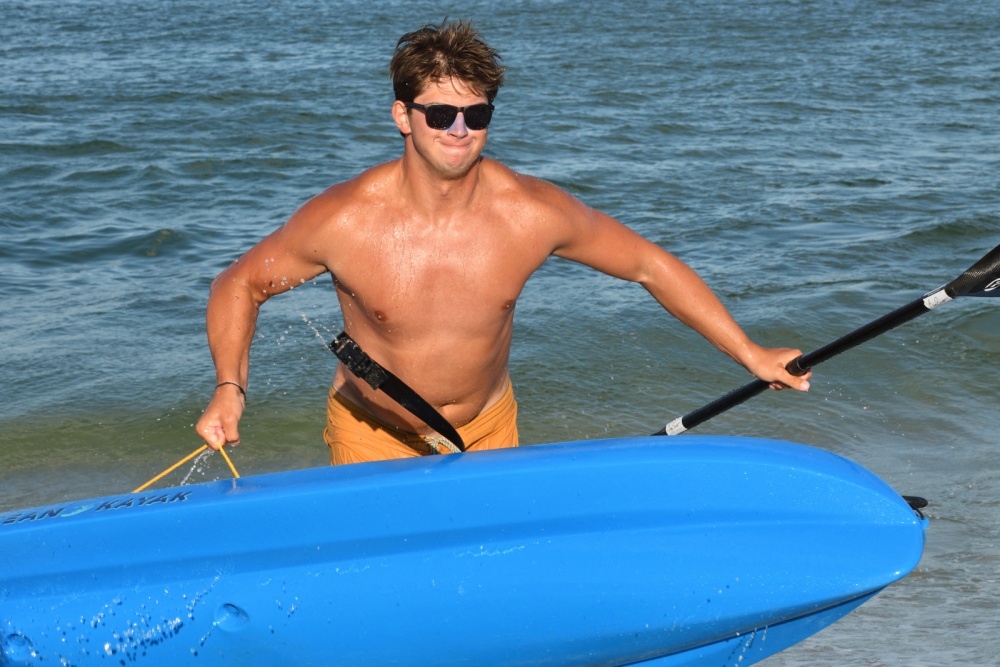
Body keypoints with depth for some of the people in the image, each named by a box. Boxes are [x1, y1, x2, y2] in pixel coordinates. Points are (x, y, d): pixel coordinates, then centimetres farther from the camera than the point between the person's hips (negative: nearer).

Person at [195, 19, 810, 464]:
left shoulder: (533, 213, -20)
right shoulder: (344, 220, -25)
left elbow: (652, 266, -7)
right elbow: (240, 285, -10)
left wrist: (752, 355, -6)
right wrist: (230, 388, -27)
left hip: (488, 432, 2)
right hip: (372, 437, -1)